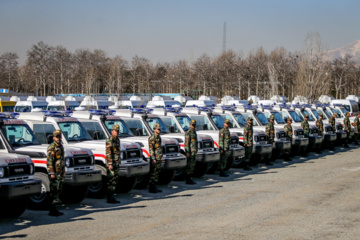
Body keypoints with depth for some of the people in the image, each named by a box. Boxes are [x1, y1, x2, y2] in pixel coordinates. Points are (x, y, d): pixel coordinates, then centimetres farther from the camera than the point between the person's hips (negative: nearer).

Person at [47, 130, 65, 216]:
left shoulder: (60, 146, 17)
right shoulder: (51, 147, -10)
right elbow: (49, 161, -16)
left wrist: (63, 172, 22)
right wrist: (52, 173, -22)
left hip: (60, 172, 9)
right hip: (54, 172, -9)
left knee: (58, 190, 11)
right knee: (54, 190, -8)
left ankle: (54, 209, 18)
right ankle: (52, 211, -5)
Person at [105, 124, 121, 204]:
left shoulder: (117, 140, 15)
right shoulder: (109, 140, -11)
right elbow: (108, 153, -17)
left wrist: (119, 161, 19)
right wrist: (110, 164, -22)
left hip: (117, 163, 9)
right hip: (111, 163, -9)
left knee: (115, 180, 10)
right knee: (111, 181, -8)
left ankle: (112, 196, 16)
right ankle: (110, 198, -6)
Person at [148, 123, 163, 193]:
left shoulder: (159, 137, 16)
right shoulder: (152, 138, -12)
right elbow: (151, 149, -15)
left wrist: (161, 157, 20)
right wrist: (153, 158, -19)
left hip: (159, 158, 9)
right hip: (154, 159, -9)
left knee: (157, 173, 11)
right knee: (153, 173, -5)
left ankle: (154, 186, 18)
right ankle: (151, 188, 0)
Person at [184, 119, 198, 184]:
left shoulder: (194, 132, 17)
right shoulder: (188, 133, -10)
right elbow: (186, 143, -16)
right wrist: (187, 152, -21)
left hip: (194, 152, 9)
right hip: (190, 152, -9)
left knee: (192, 166, 10)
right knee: (189, 166, -7)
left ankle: (189, 178, 16)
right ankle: (187, 180, -4)